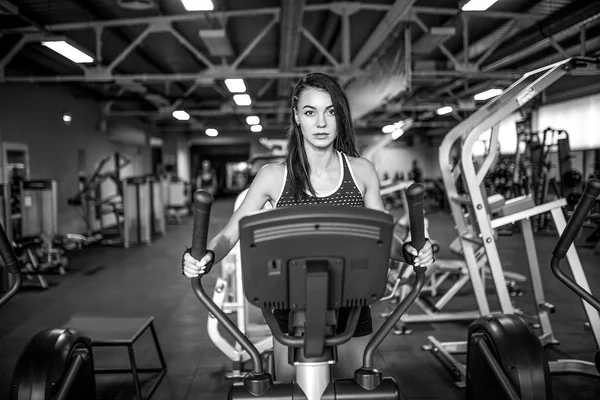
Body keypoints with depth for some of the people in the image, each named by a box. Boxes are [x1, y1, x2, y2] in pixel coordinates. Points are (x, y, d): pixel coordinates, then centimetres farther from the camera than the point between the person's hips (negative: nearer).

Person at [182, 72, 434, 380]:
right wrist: (206, 257, -23)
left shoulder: (361, 171, -2)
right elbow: (230, 233, -4)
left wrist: (408, 251, -15)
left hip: (351, 311, 1)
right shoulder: (273, 176, -6)